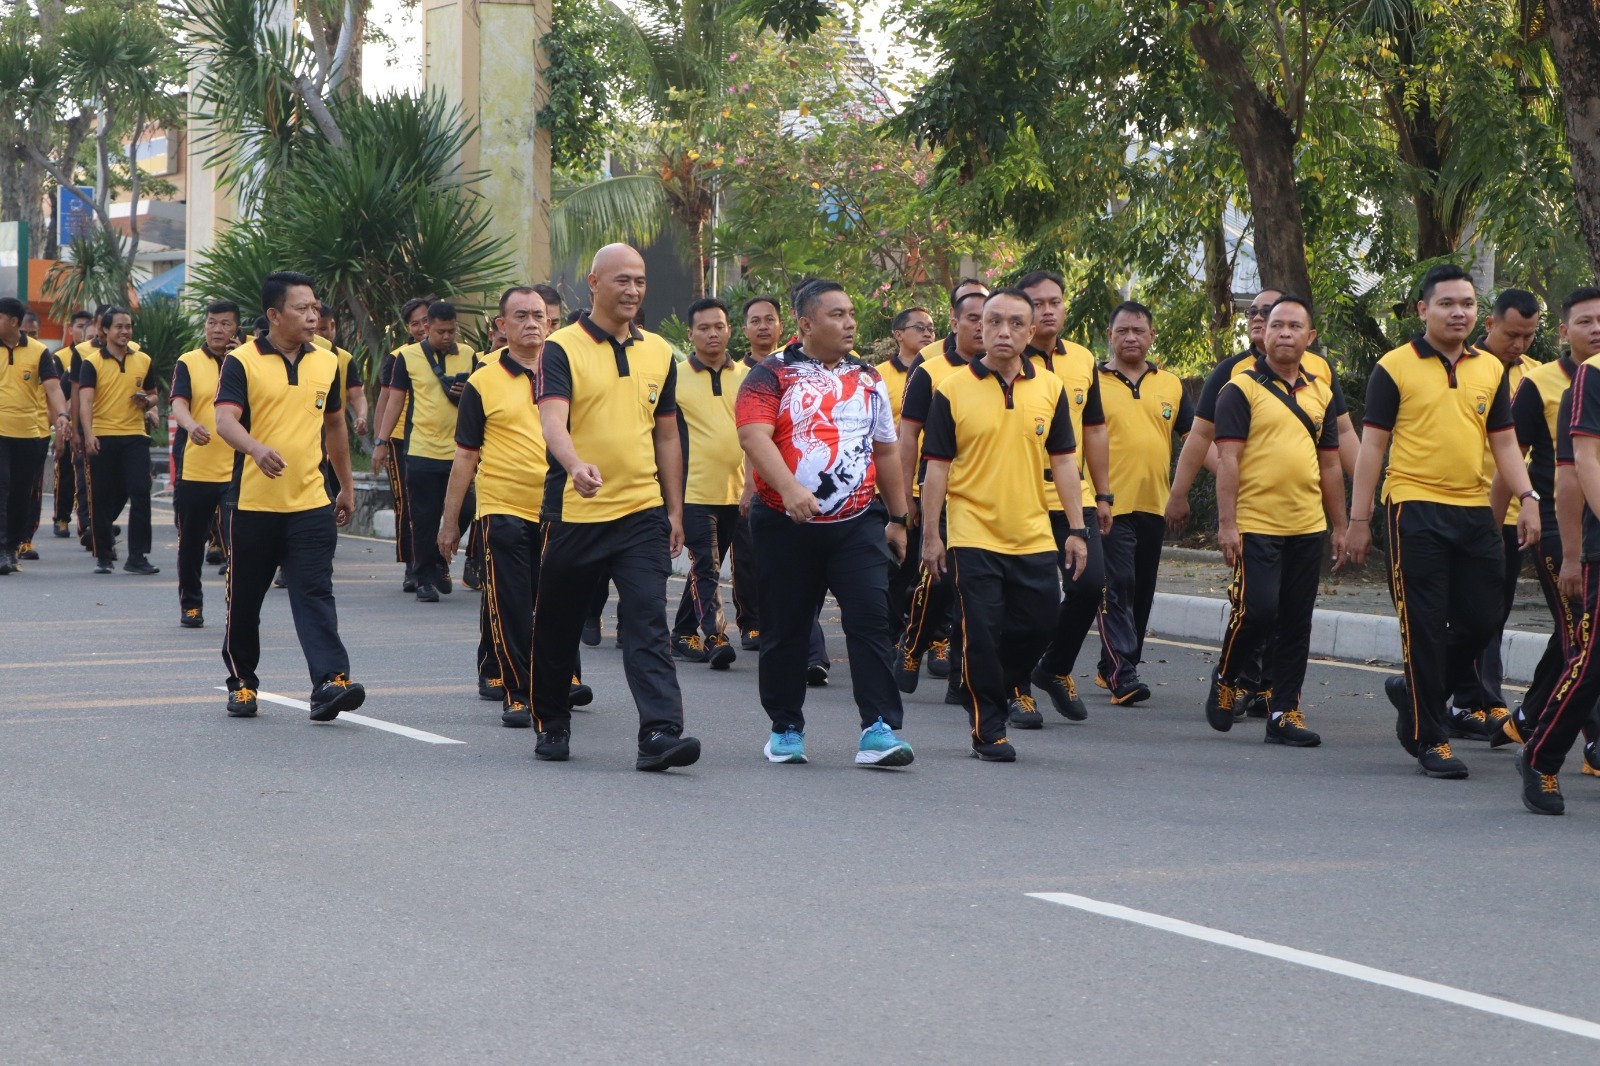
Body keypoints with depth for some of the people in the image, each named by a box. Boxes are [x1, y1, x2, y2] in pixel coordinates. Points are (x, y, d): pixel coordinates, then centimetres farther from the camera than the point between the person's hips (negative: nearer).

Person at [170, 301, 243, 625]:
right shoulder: (188, 363, 3)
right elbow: (178, 403, -12)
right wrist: (192, 426, -33)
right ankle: (190, 605, 22)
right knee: (191, 543, 8)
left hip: (236, 470, 0)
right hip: (195, 469, 0)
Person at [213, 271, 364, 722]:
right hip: (253, 503, -2)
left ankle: (331, 682, -20)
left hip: (311, 503, 2)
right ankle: (241, 682, 24)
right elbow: (225, 419, -18)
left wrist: (346, 485, 24)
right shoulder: (242, 362, -5)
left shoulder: (327, 362, 10)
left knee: (315, 593, -10)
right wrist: (257, 449, -38)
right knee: (245, 598, 9)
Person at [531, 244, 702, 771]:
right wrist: (577, 465, -39)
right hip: (574, 511, -2)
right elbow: (552, 420, -19)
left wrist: (675, 511, 14)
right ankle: (552, 725, 28)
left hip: (643, 512, 2)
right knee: (558, 627, 10)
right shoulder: (562, 349, -4)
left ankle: (660, 732, -18)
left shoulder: (659, 352, 11)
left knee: (648, 624, -11)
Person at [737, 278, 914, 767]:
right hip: (787, 525, -2)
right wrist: (790, 489, -31)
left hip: (858, 524, 2)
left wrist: (897, 518, 21)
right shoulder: (772, 376, -1)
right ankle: (786, 729, 20)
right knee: (786, 629, 6)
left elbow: (885, 451, 22)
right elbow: (754, 436, -16)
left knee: (870, 617, -12)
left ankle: (879, 729, -14)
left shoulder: (868, 379, 15)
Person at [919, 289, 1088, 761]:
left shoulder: (1050, 389, 6)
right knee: (982, 633, -2)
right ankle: (988, 729, 9)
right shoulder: (952, 391, -3)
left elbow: (1063, 461, 9)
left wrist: (1076, 530, 5)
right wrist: (931, 536, -3)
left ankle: (1005, 685, 34)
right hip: (974, 536, -3)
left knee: (1037, 623, 6)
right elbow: (937, 468, -1)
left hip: (1034, 536, 3)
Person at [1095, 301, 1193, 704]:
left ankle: (1112, 667, 22)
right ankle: (1122, 675, -14)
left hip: (1154, 505, 5)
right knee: (1117, 589, -11)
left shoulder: (1171, 385, 11)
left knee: (1142, 592, 10)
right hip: (1110, 505, -5)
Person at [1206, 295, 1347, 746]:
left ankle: (1284, 712, 11)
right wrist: (1226, 523, -14)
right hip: (1256, 525, -5)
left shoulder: (1320, 393, 13)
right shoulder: (1242, 388, -3)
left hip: (1307, 528, 5)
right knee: (1257, 609, -12)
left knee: (1296, 623, 5)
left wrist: (1340, 527, 16)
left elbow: (1330, 464, 18)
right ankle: (1226, 679, 14)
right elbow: (1228, 459, -8)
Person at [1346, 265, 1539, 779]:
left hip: (1474, 512, 5)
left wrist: (1527, 498, 0)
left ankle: (1413, 693, 29)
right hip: (1415, 510, -5)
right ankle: (1429, 739, 6)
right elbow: (1372, 446, -2)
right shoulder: (1394, 368, -2)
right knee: (1425, 626, -2)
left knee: (1479, 619, 6)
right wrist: (1358, 520, -5)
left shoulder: (1491, 370, 11)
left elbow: (1503, 442, 15)